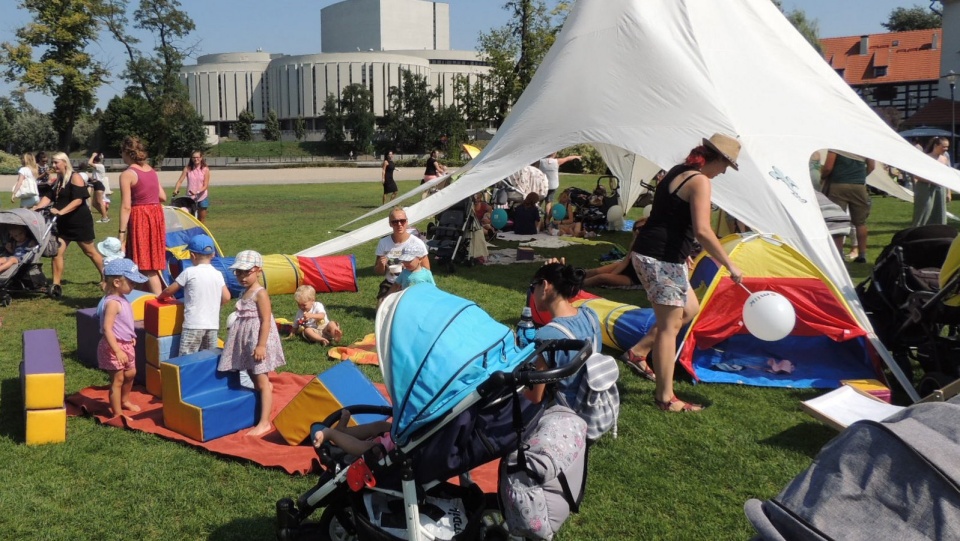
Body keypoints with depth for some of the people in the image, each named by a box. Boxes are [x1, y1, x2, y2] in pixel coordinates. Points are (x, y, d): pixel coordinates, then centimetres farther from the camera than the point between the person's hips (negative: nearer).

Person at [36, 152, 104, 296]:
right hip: (63, 223, 7)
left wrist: (60, 212, -31)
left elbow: (78, 200, -21)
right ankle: (56, 285, 2)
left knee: (90, 251, 4)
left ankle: (105, 278, 19)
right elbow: (48, 197, 6)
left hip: (80, 222, -7)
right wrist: (35, 209, -11)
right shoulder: (57, 181, 14)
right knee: (56, 252, -1)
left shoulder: (75, 177, -11)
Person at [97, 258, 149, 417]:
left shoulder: (122, 299, 5)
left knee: (131, 373, 23)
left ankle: (124, 401, 44)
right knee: (118, 379, 0)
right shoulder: (113, 303, -25)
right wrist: (117, 351, -31)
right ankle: (117, 413, 11)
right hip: (115, 346, -10)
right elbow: (107, 329, -29)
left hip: (126, 344, 10)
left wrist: (131, 338, 23)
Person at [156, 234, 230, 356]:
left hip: (193, 324, -5)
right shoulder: (218, 274, 5)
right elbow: (226, 298, 5)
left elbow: (170, 290, 3)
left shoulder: (189, 272, -6)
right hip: (213, 324, 5)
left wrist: (161, 296, 24)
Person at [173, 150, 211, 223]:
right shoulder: (187, 169, -2)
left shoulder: (205, 169, -6)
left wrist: (197, 192, -26)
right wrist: (176, 190, -24)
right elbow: (180, 181, -5)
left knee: (202, 219, 9)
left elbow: (205, 185, -9)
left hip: (202, 197, -1)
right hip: (190, 197, 1)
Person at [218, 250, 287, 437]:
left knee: (261, 382, -5)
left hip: (258, 341, -8)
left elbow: (266, 321, -19)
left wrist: (261, 345, -23)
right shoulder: (245, 293, 11)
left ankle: (264, 422, -2)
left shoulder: (260, 294, -14)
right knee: (255, 379, 14)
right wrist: (232, 340, 20)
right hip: (246, 342, 8)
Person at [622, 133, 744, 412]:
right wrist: (729, 265, -18)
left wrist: (681, 252, 32)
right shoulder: (700, 181, -13)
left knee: (690, 310, 20)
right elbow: (702, 230, -24)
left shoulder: (677, 172, 15)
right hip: (661, 258, -10)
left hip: (646, 252, 10)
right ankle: (665, 397, 4)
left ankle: (636, 352, 23)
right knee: (669, 325, -2)